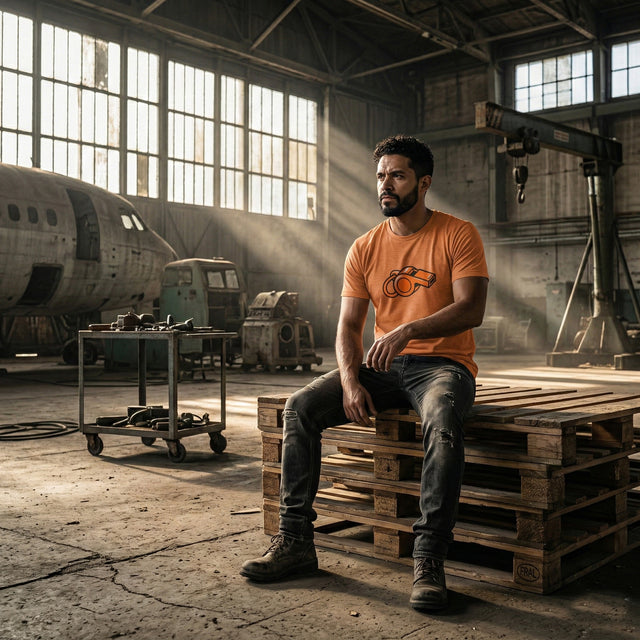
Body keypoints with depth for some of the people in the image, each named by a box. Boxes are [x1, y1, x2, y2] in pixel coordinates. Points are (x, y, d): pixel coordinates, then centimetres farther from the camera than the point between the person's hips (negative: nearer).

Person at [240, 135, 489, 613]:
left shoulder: (458, 235, -3)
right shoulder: (364, 249, 9)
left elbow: (472, 309, -15)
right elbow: (349, 326, 5)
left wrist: (409, 330, -31)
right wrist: (350, 382, -14)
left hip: (443, 363, -4)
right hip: (383, 366, 4)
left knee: (443, 422, -39)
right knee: (300, 407, -16)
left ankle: (429, 559, -30)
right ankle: (296, 541, -10)